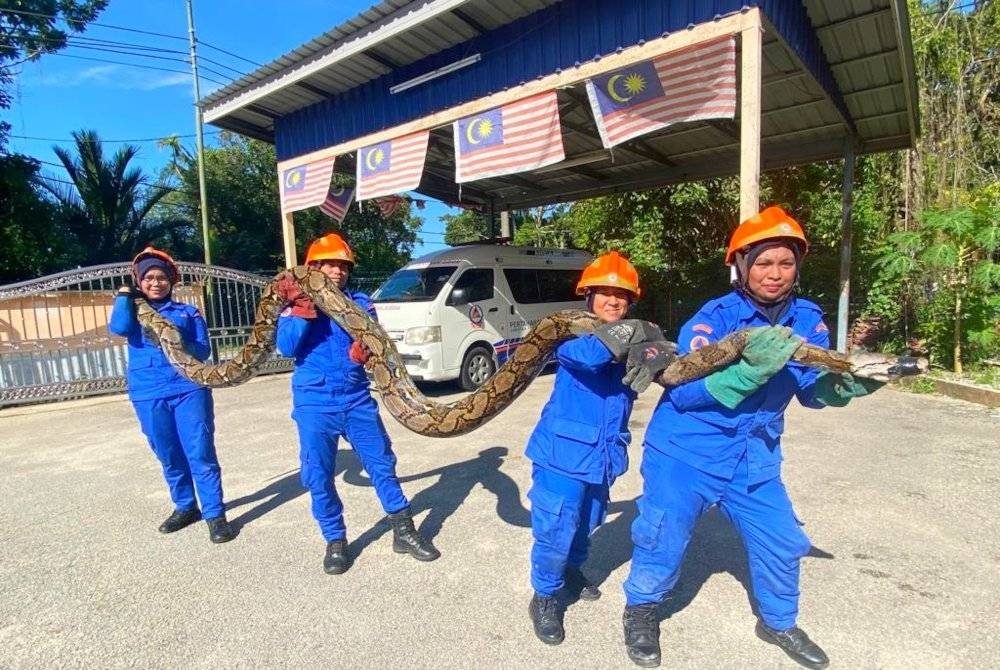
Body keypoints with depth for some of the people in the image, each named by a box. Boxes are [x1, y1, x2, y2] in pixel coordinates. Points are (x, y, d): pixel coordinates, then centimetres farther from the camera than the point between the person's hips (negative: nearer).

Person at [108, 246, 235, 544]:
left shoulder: (188, 312, 8)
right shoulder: (132, 311, 13)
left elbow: (203, 351, 1)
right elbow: (118, 328, -11)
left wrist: (179, 343, -18)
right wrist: (124, 296, 0)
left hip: (189, 390, -2)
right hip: (148, 395, 3)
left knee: (200, 454, -6)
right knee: (169, 457, 13)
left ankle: (215, 514, 1)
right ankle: (185, 507, 29)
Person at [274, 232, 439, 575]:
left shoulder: (360, 302, 4)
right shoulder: (297, 303, 0)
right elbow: (286, 347, -12)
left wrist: (365, 350, -25)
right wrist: (303, 310, -23)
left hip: (357, 398, 2)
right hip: (315, 403, -1)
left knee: (382, 463, 7)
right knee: (318, 476, 7)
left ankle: (404, 532, 21)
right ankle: (335, 541, 26)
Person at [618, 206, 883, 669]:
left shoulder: (808, 320, -4)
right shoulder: (714, 317, -20)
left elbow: (811, 391, -3)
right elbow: (683, 391, -26)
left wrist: (843, 384, -25)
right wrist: (749, 371, -38)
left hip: (754, 459, 5)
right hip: (686, 453, -5)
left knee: (781, 543, 16)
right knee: (663, 541, 4)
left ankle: (778, 623, 45)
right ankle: (640, 611, 34)